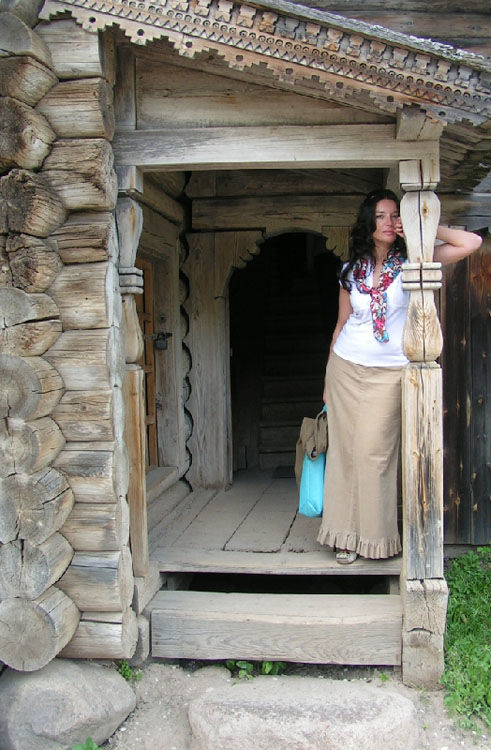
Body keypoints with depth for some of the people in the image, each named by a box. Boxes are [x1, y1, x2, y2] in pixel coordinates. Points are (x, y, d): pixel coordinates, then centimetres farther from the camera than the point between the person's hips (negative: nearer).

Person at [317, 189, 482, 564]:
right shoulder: (352, 270, 7)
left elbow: (472, 242, -10)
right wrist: (328, 378, 14)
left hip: (388, 374, -2)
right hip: (346, 367, 3)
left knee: (374, 453, -4)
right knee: (344, 450, 3)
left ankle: (375, 535, 10)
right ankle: (347, 533, 13)